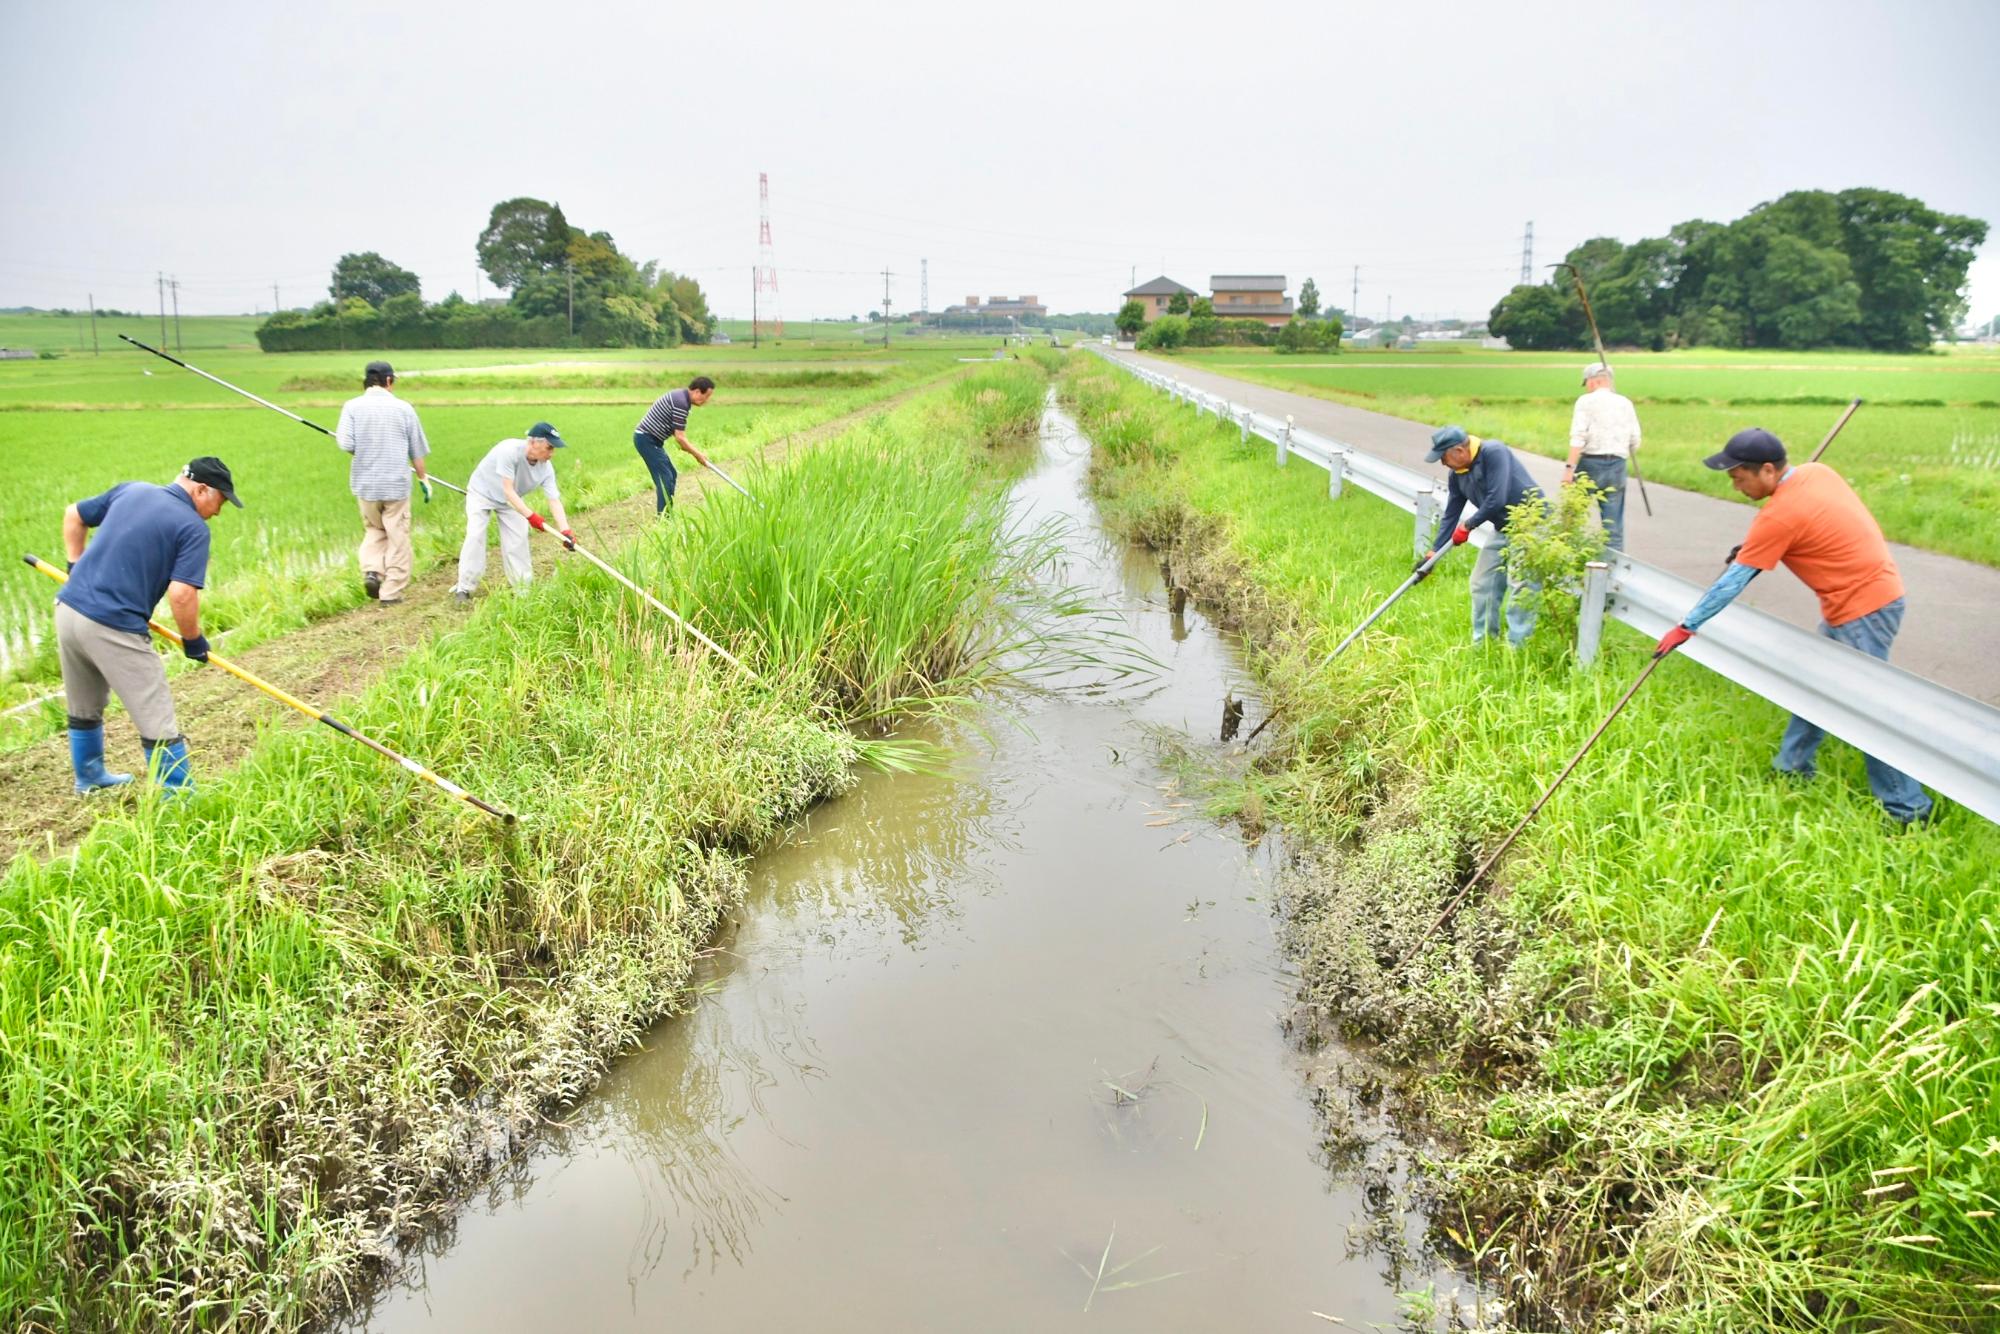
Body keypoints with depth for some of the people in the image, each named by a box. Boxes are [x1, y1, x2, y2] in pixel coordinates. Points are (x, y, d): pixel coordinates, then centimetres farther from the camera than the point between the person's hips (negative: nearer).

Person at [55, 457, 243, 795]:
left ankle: (89, 777, 46)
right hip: (114, 629, -8)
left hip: (68, 611, 8)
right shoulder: (193, 527, -8)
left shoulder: (130, 490, 13)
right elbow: (181, 594, -17)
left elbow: (73, 516, 25)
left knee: (84, 710, 28)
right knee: (158, 725, -2)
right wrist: (193, 640, -2)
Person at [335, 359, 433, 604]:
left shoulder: (352, 406, -2)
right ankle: (391, 593, 7)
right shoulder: (403, 408, -1)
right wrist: (423, 478, 17)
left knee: (373, 531, 21)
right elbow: (416, 451, 4)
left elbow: (346, 444, -11)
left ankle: (371, 571, -1)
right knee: (397, 538, 6)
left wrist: (364, 447, 11)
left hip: (365, 483, 2)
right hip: (397, 483, -2)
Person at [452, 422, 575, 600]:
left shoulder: (546, 468, -22)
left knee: (518, 541, -2)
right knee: (475, 537, -14)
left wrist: (565, 531, -37)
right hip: (481, 493, -5)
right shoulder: (509, 451, -38)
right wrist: (530, 516, -46)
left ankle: (523, 587, 8)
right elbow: (508, 491, -39)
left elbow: (554, 500, -24)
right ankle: (464, 588, -6)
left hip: (510, 501, 5)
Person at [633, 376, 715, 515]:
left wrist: (696, 452, 10)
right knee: (665, 478, -11)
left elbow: (676, 432, 16)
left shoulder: (680, 396, 11)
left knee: (671, 476, 14)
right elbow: (679, 437, -19)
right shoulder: (681, 402, -20)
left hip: (650, 439, 10)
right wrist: (697, 454, -9)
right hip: (647, 439, -10)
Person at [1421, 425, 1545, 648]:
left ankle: (1516, 647, -10)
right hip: (1503, 530, 9)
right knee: (1483, 584, 9)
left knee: (1521, 587, -14)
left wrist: (1468, 525, -15)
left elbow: (1497, 499, -28)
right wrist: (1433, 552, 8)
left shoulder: (1493, 453, -23)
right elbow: (1450, 515, 10)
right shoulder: (1458, 475, 2)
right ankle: (1482, 644, 20)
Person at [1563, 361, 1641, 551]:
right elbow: (1635, 442, 10)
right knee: (1614, 525, 5)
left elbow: (1578, 437, -13)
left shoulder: (1586, 401, -1)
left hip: (1590, 463, -4)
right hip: (1616, 466, 4)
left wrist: (1569, 467, -17)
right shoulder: (1625, 403, 11)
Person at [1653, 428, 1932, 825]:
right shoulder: (1817, 472, 1)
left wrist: (1685, 628, -11)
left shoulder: (1779, 516, -23)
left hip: (1864, 609, -10)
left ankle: (1909, 809, 3)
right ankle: (1793, 766, 30)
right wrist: (1752, 549, 9)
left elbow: (1733, 582, -18)